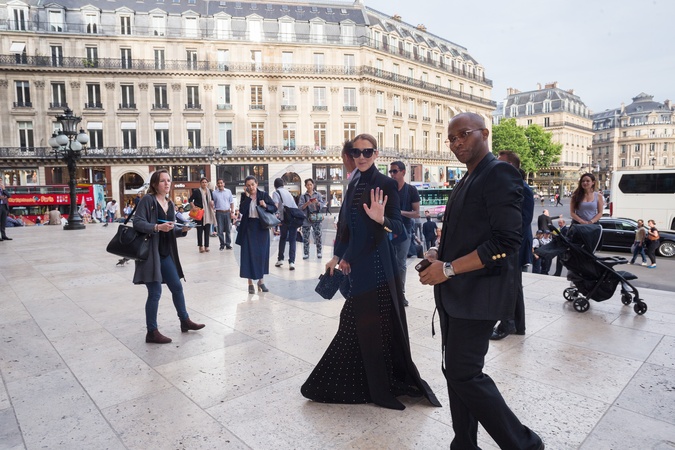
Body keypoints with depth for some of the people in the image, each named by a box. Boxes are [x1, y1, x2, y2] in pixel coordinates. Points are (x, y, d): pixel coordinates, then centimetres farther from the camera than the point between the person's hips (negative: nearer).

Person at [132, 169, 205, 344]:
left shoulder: (170, 204, 12)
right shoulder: (147, 200, -9)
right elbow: (137, 223, -17)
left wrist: (182, 229, -3)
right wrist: (157, 227, -28)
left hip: (166, 254, 8)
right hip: (150, 253, -7)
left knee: (177, 287, 15)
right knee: (155, 293, -2)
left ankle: (185, 321, 32)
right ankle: (152, 332, 12)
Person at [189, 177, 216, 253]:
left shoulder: (209, 191, 11)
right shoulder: (196, 191, -4)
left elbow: (212, 199, 24)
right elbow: (190, 200, -1)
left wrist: (212, 202, 3)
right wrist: (194, 207, -13)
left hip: (208, 213, 5)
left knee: (207, 230, 6)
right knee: (200, 229, -3)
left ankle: (206, 246, 12)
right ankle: (201, 246, 1)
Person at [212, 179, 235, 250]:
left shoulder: (228, 191, 7)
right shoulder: (214, 193, 3)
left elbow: (231, 202, 9)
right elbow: (213, 204, 5)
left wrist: (232, 212, 2)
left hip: (227, 212, 1)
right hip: (219, 213, -1)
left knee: (228, 229, 4)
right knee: (220, 230, 2)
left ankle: (228, 244, 12)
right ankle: (222, 244, 12)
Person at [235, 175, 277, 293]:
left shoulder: (264, 195, 1)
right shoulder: (244, 196, 2)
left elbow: (274, 208, 1)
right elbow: (242, 210, -12)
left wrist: (265, 206, -16)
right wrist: (247, 197, -14)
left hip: (261, 228, 0)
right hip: (248, 228, 0)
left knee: (262, 254, 6)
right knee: (249, 254, 1)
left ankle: (261, 280, 22)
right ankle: (250, 282, 10)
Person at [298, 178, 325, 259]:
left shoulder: (318, 194, 8)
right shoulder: (303, 196, 5)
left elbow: (322, 205, 2)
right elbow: (300, 207, -2)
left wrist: (317, 202, -17)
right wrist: (307, 203, -17)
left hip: (316, 218, 0)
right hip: (306, 219, 0)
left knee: (318, 235, -1)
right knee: (305, 237, 1)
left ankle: (319, 252, 9)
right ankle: (306, 253, 8)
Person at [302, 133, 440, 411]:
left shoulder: (386, 185, -9)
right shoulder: (354, 184, 11)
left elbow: (398, 226, -14)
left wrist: (382, 219, -34)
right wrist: (337, 256, 13)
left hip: (377, 263, -6)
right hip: (356, 261, 6)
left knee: (378, 322, 1)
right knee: (359, 320, 14)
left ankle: (382, 386, 17)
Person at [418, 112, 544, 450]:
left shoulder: (499, 174, -13)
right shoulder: (465, 182, 16)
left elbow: (505, 242, -21)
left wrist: (448, 269, -19)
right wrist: (440, 254, 6)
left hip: (478, 294, -9)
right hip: (454, 293, 9)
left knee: (464, 374, -5)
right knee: (455, 371, 14)